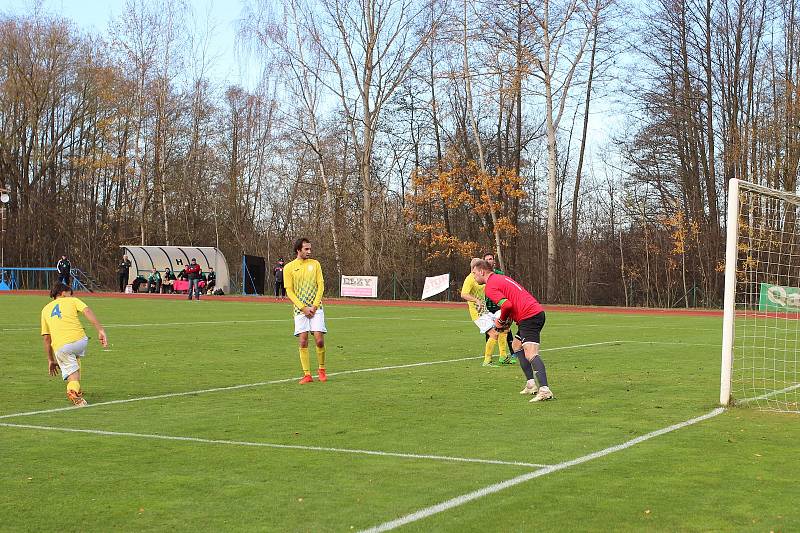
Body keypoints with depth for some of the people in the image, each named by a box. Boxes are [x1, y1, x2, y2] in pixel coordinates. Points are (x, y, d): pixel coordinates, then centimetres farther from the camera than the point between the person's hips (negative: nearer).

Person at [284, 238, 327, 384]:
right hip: (300, 310, -1)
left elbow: (321, 285, 5)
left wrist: (314, 306, -6)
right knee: (303, 342, -5)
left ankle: (322, 370, 13)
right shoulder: (289, 267, 2)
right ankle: (307, 374, 1)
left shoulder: (315, 264, 8)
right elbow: (289, 291, 0)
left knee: (319, 340, -7)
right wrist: (304, 308, -9)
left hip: (316, 308, 1)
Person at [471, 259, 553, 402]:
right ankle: (531, 385, 17)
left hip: (529, 317, -10)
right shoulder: (501, 278, 23)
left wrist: (502, 321, -3)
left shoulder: (490, 287, -8)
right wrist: (507, 320, 17)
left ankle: (544, 390, -32)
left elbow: (507, 305, -22)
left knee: (531, 354, -19)